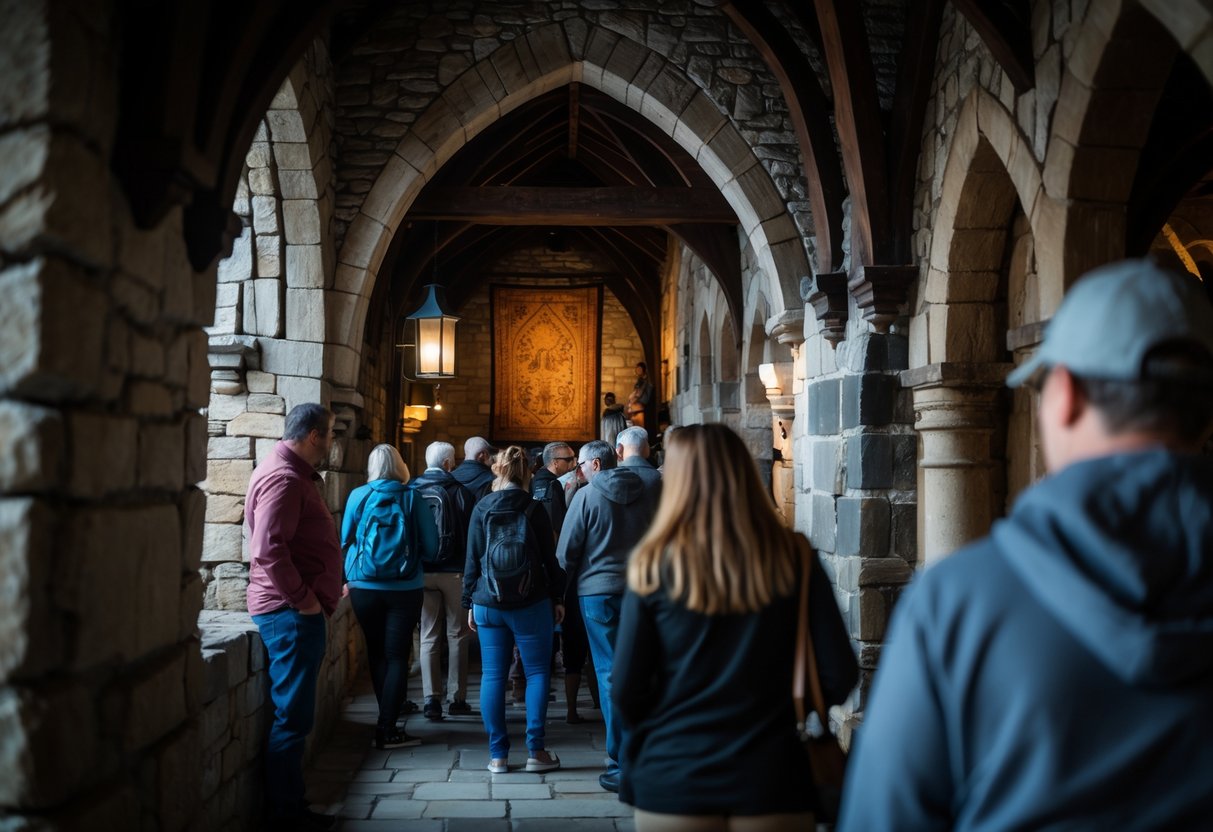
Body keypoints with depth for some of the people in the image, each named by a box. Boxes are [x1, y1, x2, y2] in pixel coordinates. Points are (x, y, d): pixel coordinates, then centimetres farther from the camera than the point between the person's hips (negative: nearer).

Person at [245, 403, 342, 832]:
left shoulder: (295, 475, 17)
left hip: (297, 612, 11)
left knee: (294, 715, 15)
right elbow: (268, 548, -26)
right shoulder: (283, 478, -17)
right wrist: (302, 599, -19)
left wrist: (316, 595, 17)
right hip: (291, 614, -11)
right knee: (293, 717, -3)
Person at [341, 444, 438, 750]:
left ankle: (386, 721, 21)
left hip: (365, 588, 2)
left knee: (376, 654, 15)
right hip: (405, 589, -1)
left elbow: (345, 541, 3)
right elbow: (431, 545, -5)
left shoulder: (358, 496, -2)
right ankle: (387, 729, -1)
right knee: (397, 656, 3)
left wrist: (349, 577, 16)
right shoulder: (412, 498, -5)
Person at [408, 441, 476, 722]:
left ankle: (432, 699, 1)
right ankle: (457, 698, 10)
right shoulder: (461, 492, -7)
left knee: (429, 637, 7)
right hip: (454, 572, -2)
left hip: (422, 572, 2)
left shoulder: (411, 492, 1)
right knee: (457, 636, 8)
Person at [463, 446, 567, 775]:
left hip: (488, 603, 2)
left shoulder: (481, 509, 1)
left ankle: (498, 754, 6)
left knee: (493, 676, 5)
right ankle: (535, 751, 3)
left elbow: (472, 559, 3)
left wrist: (470, 603, 10)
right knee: (537, 672, 6)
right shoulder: (534, 509, -3)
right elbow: (550, 557, 0)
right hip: (531, 603, -2)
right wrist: (558, 598, 9)